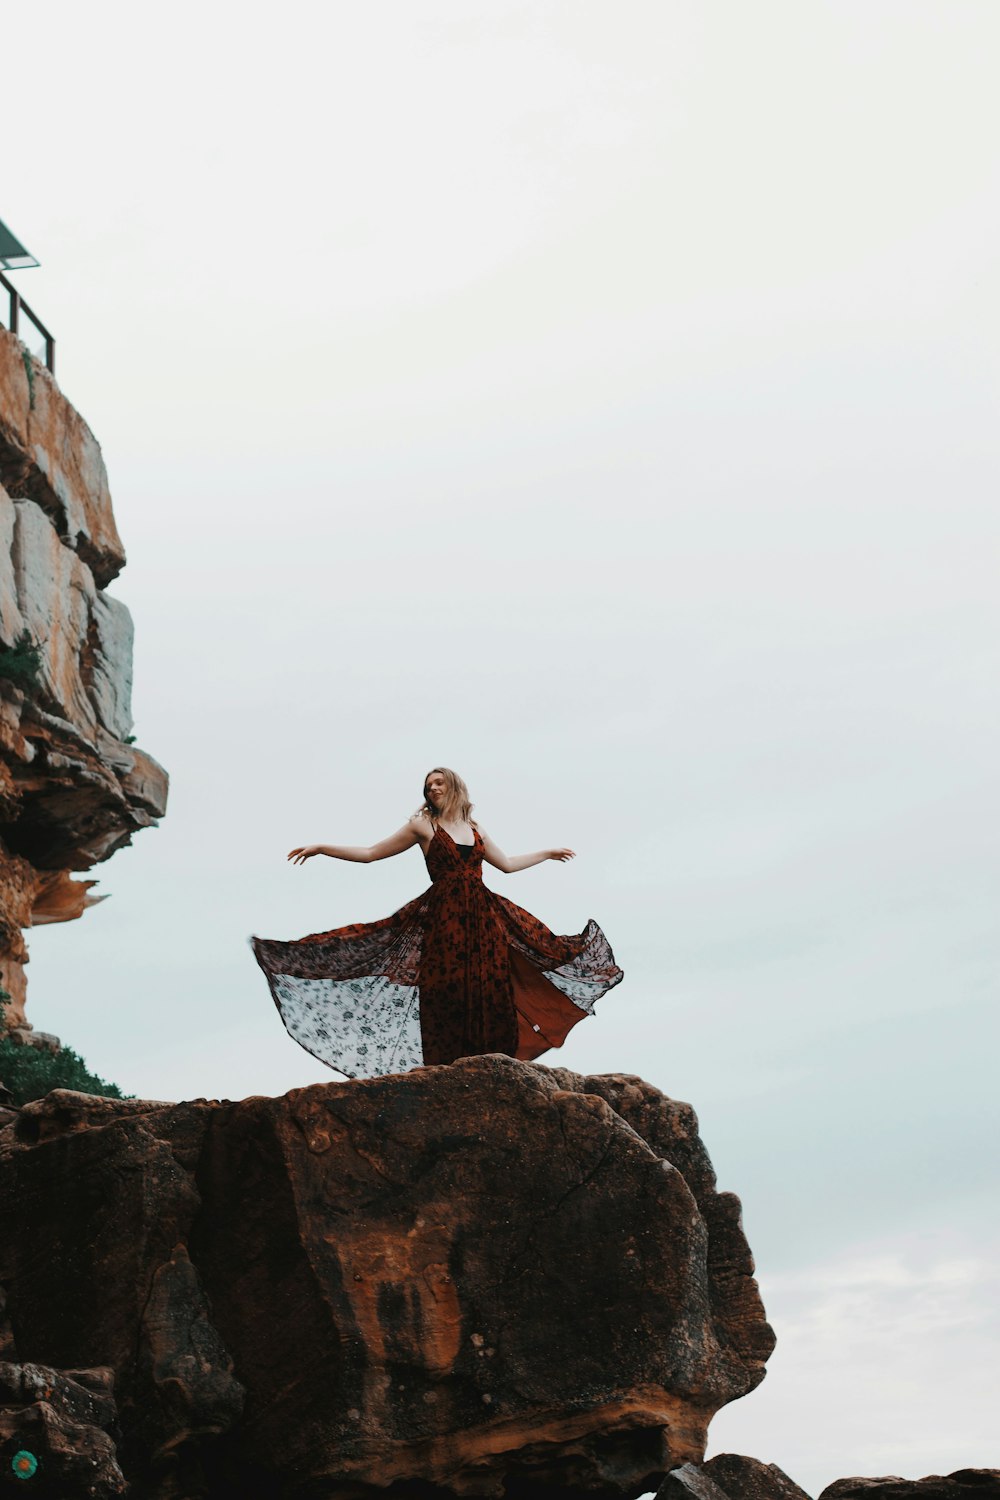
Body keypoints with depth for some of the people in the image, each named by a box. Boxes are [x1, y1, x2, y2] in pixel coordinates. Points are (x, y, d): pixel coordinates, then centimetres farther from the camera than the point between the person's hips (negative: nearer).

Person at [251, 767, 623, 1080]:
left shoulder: (475, 830, 17)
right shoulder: (423, 825, 5)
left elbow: (508, 863, 31)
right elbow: (370, 853, 5)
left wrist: (547, 852, 36)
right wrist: (322, 848, -1)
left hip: (483, 917, 4)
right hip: (444, 916, -4)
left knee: (489, 992, -1)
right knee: (447, 992, -9)